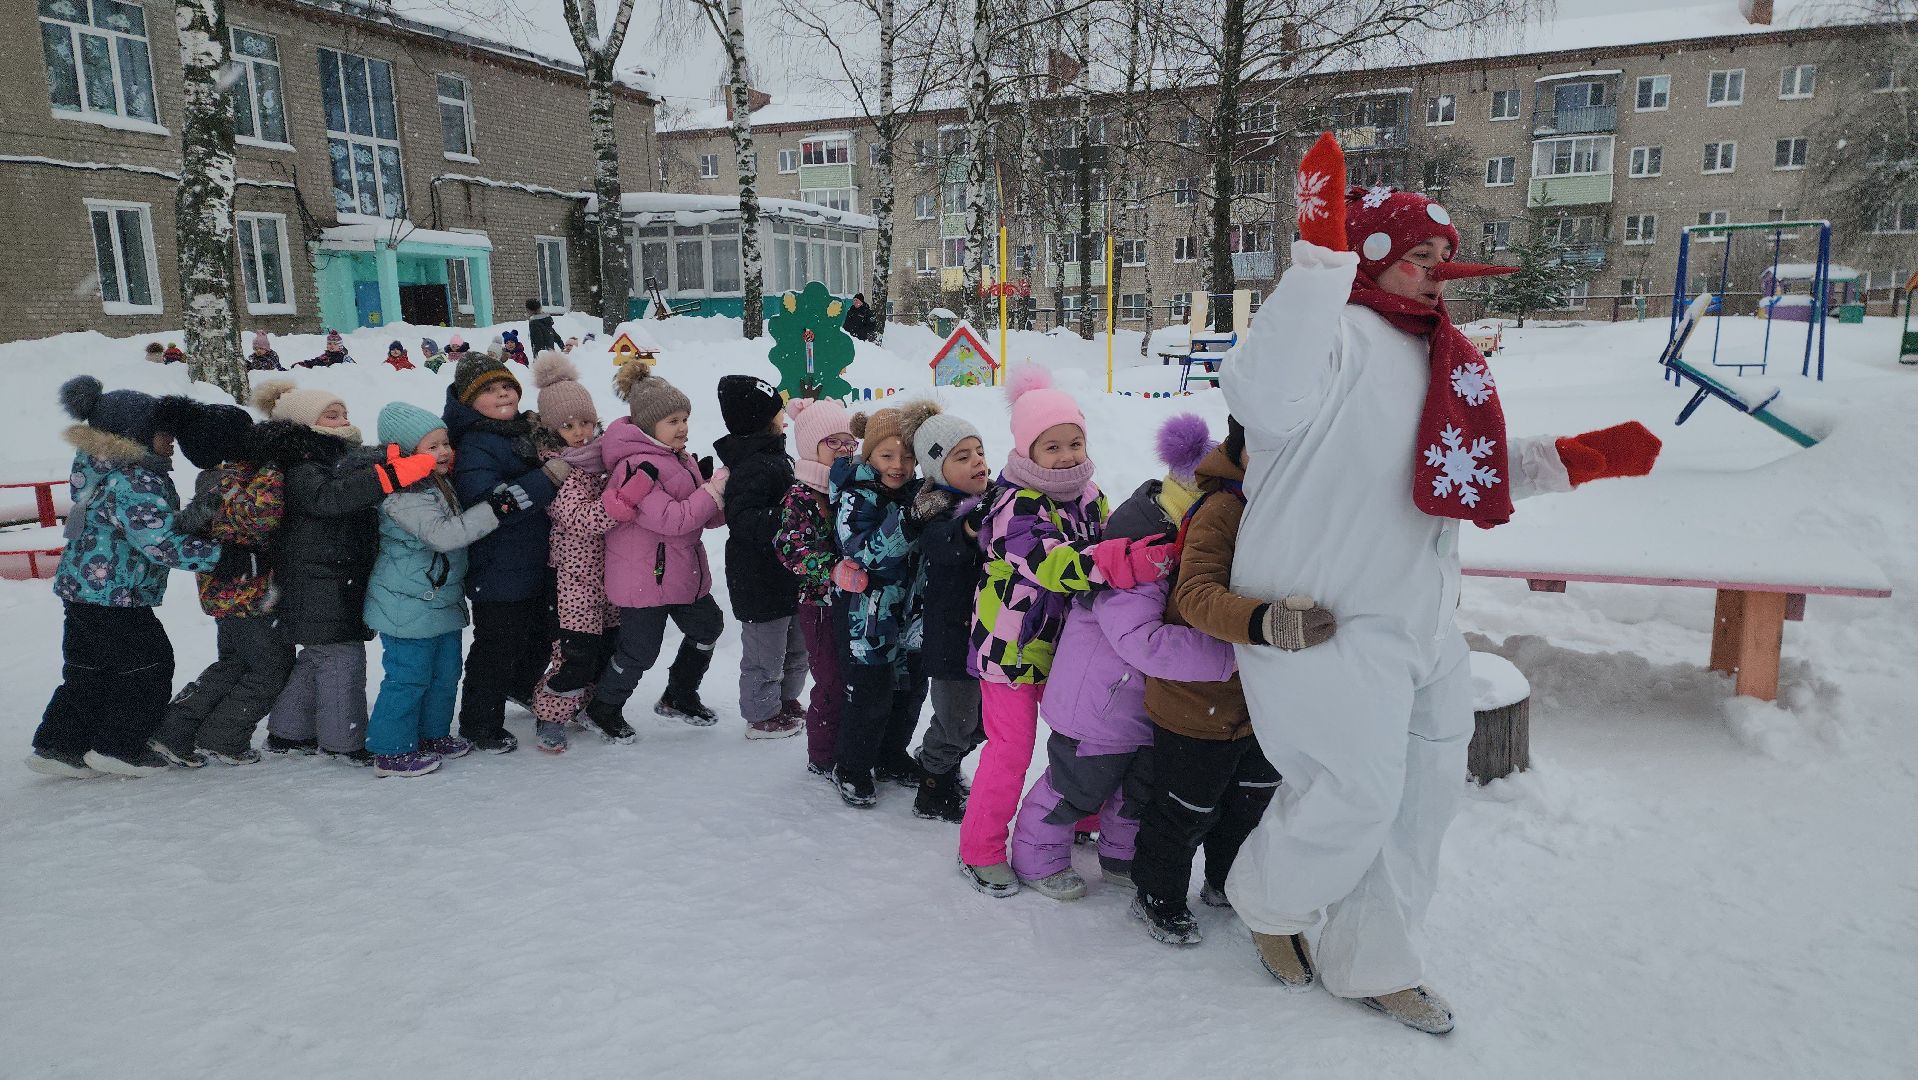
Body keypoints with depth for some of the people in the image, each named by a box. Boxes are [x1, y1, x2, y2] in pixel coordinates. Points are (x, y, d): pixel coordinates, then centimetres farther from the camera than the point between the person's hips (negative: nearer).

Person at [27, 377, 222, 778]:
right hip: (113, 595, -10)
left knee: (87, 671, 18)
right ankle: (119, 748, 11)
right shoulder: (133, 483, -24)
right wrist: (221, 555, -27)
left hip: (83, 590, 10)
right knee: (149, 664, 3)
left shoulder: (106, 469, 9)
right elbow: (164, 544, -29)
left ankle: (58, 745, 25)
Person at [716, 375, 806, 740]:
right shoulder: (752, 467, -23)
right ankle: (762, 716, 22)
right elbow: (742, 521, -33)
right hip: (760, 581, -11)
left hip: (784, 574, 11)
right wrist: (782, 520, -42)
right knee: (766, 651, 6)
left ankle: (786, 702, 41)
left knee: (795, 645, 23)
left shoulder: (771, 456, 10)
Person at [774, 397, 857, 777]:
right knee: (832, 682, 1)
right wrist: (834, 570, -33)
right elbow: (793, 550, -22)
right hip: (821, 603, -6)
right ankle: (822, 758, 18)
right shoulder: (801, 495, -12)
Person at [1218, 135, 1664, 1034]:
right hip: (1325, 621, -10)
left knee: (1420, 799, 16)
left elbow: (1473, 473, 24)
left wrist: (1569, 460, 12)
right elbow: (1268, 400, -38)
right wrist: (1319, 258, -38)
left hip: (1420, 623, 10)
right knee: (1354, 795, -4)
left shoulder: (1436, 357, 15)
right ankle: (1268, 901, 29)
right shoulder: (1337, 329, -15)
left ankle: (1369, 961, 36)